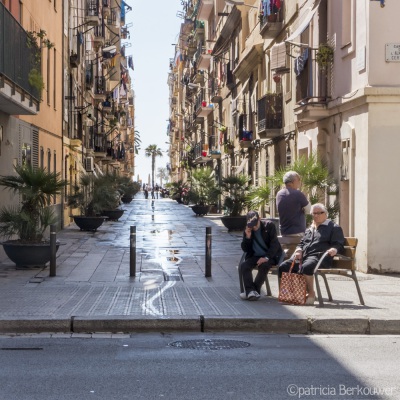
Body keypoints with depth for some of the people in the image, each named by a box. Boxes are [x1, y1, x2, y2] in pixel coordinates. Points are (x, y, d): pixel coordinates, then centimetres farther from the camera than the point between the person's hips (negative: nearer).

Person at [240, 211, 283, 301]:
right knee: (243, 266, -25)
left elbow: (274, 244, -10)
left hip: (270, 256, -4)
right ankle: (250, 291, -33)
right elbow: (245, 249, 4)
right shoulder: (247, 230, 5)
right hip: (255, 256, 4)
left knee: (263, 265, -35)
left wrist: (266, 257, -23)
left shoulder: (269, 225, -4)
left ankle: (251, 292, -30)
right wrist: (247, 237, -14)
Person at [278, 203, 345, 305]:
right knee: (283, 267, -17)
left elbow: (338, 244, 3)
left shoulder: (333, 227, 13)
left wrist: (334, 250, -20)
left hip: (319, 257, -7)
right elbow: (301, 243, 30)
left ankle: (311, 294, -24)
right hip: (303, 256, 7)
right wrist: (299, 251, 6)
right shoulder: (309, 229, 32)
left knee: (306, 266, -40)